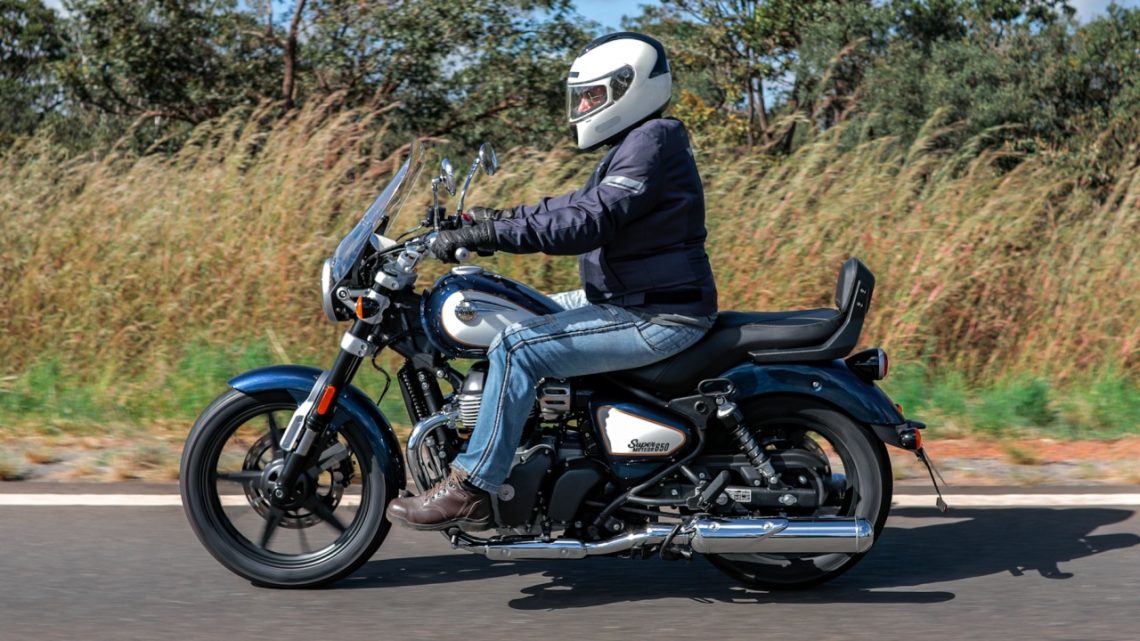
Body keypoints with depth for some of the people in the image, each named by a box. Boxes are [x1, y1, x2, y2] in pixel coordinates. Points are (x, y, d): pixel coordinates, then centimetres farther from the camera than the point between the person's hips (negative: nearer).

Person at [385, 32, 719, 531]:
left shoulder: (651, 142, -17)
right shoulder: (635, 143, 15)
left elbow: (588, 222, -28)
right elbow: (580, 204, 22)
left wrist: (490, 235, -30)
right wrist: (501, 218, 13)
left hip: (659, 317, -11)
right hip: (628, 300, 11)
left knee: (518, 349, -21)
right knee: (517, 320, 17)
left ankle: (470, 489, -16)